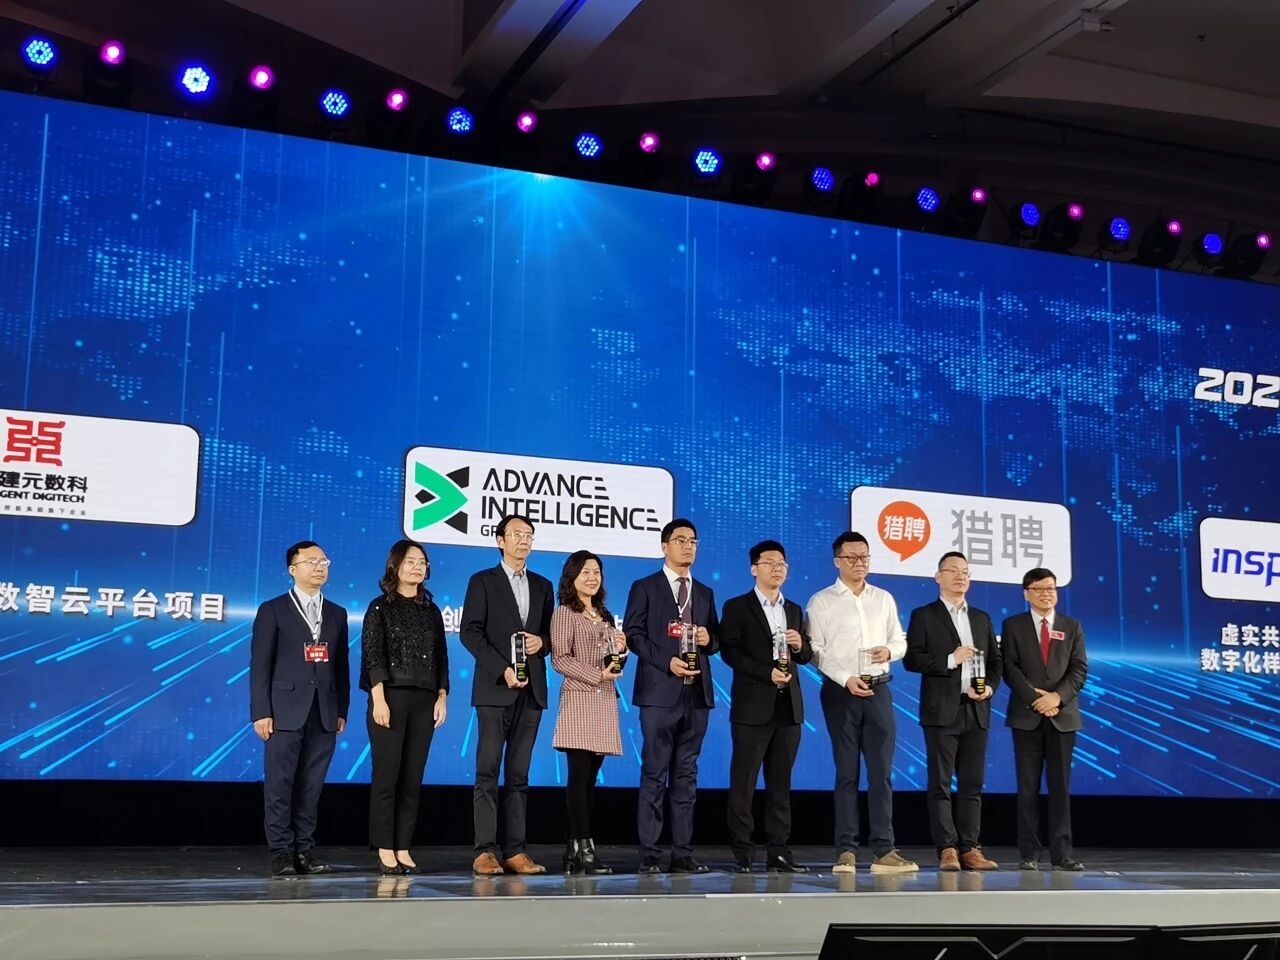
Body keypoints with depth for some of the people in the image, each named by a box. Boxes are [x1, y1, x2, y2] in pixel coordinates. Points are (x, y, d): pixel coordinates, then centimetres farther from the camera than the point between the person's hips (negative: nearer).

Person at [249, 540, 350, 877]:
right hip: (286, 710, -4)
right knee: (280, 783, -3)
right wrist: (261, 712, -8)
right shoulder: (273, 610, 3)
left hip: (324, 713, 4)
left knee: (311, 785, 5)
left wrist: (342, 710, 7)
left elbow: (341, 666, 13)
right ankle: (281, 852, 3)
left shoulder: (337, 614, 15)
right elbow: (260, 664, -1)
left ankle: (305, 849, 11)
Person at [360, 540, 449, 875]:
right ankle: (385, 850, 2)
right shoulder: (380, 608, 2)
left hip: (424, 700, 4)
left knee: (413, 777, 3)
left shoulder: (431, 611, 14)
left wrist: (442, 697, 4)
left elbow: (441, 659, 14)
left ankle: (403, 849, 8)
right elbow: (373, 655, -5)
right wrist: (379, 699, -14)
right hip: (390, 697, -4)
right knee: (386, 774, -4)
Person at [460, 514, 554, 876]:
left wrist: (541, 641, -5)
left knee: (519, 774, 4)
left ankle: (515, 851, 4)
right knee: (488, 771, -5)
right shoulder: (482, 581, 4)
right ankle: (485, 851, -5)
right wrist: (503, 669, -14)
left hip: (531, 689, 4)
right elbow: (470, 632, -4)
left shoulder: (542, 586, 17)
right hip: (495, 688, -4)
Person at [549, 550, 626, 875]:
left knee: (589, 778, 5)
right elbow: (560, 659, -8)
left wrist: (620, 651, 3)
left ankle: (575, 848, 7)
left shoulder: (604, 616, 20)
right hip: (579, 699, -6)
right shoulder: (564, 613, 0)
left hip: (604, 701, 7)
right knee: (580, 775, -9)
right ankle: (583, 847, -9)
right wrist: (596, 675, -14)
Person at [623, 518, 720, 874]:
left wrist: (709, 639, -4)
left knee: (686, 774, 6)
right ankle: (649, 854, -1)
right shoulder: (644, 588, 4)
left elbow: (716, 640, 20)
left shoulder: (704, 593, 18)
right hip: (659, 692, -5)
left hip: (697, 693, 5)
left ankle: (683, 852, 9)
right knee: (654, 774, -4)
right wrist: (666, 662, -15)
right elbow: (633, 634, -4)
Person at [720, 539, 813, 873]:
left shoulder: (794, 610, 17)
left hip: (788, 707, 5)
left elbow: (806, 657, 18)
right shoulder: (737, 607, 1)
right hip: (753, 705, -5)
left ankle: (778, 852, 9)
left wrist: (800, 646, -5)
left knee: (781, 782, 6)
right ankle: (741, 852, 2)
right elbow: (729, 651, -8)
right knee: (743, 782, -2)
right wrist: (767, 673, -16)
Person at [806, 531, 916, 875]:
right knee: (847, 773, 0)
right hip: (841, 691, -3)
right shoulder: (821, 601, 1)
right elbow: (816, 651, -4)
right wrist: (846, 679, -14)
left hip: (878, 689, 3)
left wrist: (890, 651, -6)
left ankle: (884, 850, 2)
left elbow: (900, 642, 17)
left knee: (882, 772, 0)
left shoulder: (884, 599, 13)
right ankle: (845, 851, 4)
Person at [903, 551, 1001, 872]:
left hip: (976, 712, 5)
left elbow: (995, 659, 16)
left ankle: (969, 849, 8)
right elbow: (911, 659, -6)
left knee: (972, 785, 4)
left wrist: (990, 686, -2)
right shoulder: (924, 616, 3)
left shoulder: (982, 618, 17)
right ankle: (947, 850, -1)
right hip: (942, 712, -4)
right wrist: (950, 660, -14)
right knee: (941, 785, -3)